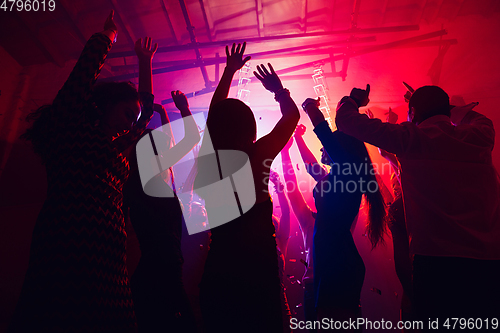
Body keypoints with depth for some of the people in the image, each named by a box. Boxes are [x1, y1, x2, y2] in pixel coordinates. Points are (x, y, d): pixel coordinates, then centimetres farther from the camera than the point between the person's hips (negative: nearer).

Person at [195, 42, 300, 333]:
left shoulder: (208, 159, -4)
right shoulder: (257, 155, -14)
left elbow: (216, 115, 13)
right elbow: (292, 115, 1)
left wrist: (229, 72, 24)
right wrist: (279, 89, 19)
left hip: (218, 268, 4)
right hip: (258, 266, -4)